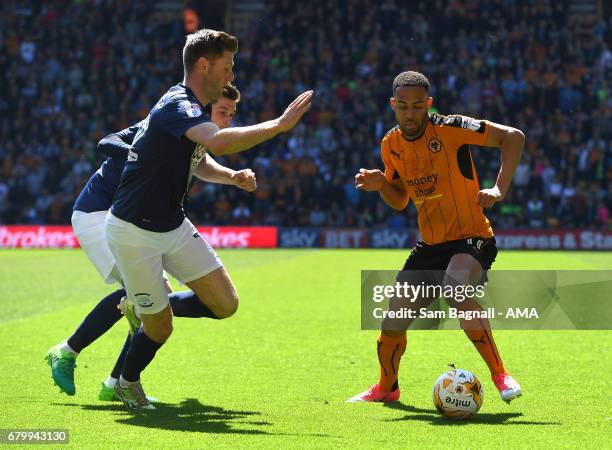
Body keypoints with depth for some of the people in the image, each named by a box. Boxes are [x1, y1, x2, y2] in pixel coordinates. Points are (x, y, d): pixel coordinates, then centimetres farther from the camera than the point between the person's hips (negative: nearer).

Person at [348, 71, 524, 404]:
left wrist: (499, 188, -26)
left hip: (472, 238, -6)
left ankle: (501, 376, -25)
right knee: (395, 312, 7)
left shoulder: (449, 129, -16)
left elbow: (513, 137, -17)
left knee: (456, 290, -36)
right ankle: (386, 387, 35)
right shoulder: (391, 144, 3)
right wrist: (381, 184, -7)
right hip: (430, 244, 7)